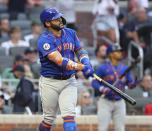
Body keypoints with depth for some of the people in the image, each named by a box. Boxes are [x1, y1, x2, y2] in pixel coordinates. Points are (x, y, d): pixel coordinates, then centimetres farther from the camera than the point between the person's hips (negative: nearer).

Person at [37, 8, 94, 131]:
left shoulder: (70, 33, 7)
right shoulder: (44, 41, -15)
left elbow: (81, 51, 15)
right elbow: (60, 61, -25)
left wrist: (86, 63, -8)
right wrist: (81, 67, -30)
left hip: (69, 82, 4)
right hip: (50, 83, -3)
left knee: (69, 115, -12)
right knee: (49, 119, 6)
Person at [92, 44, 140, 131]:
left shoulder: (125, 69, 8)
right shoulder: (102, 68, -4)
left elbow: (130, 85, 7)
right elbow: (94, 83, -6)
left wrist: (134, 83, -16)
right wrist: (103, 89, -23)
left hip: (119, 103, 4)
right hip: (105, 102, -4)